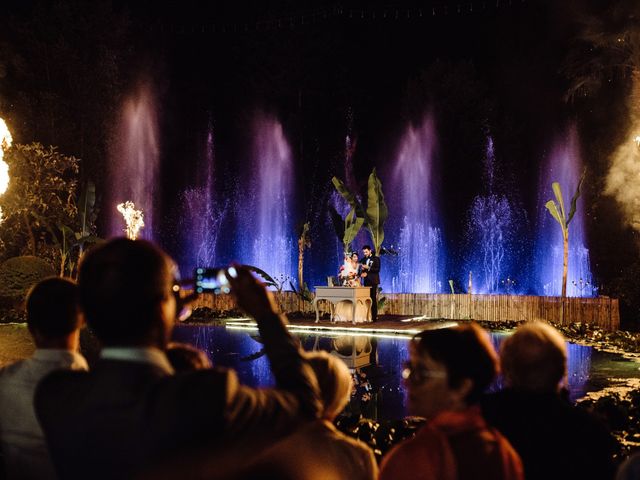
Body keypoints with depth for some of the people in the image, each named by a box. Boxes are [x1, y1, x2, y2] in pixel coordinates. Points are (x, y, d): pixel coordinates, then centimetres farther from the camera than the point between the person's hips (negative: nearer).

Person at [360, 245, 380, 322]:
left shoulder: (376, 259, 0)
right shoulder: (364, 259, 16)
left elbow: (377, 269, -9)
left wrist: (368, 268, -18)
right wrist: (362, 273, -3)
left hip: (373, 281, -5)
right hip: (366, 281, 5)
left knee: (373, 299, -9)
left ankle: (374, 317, -8)